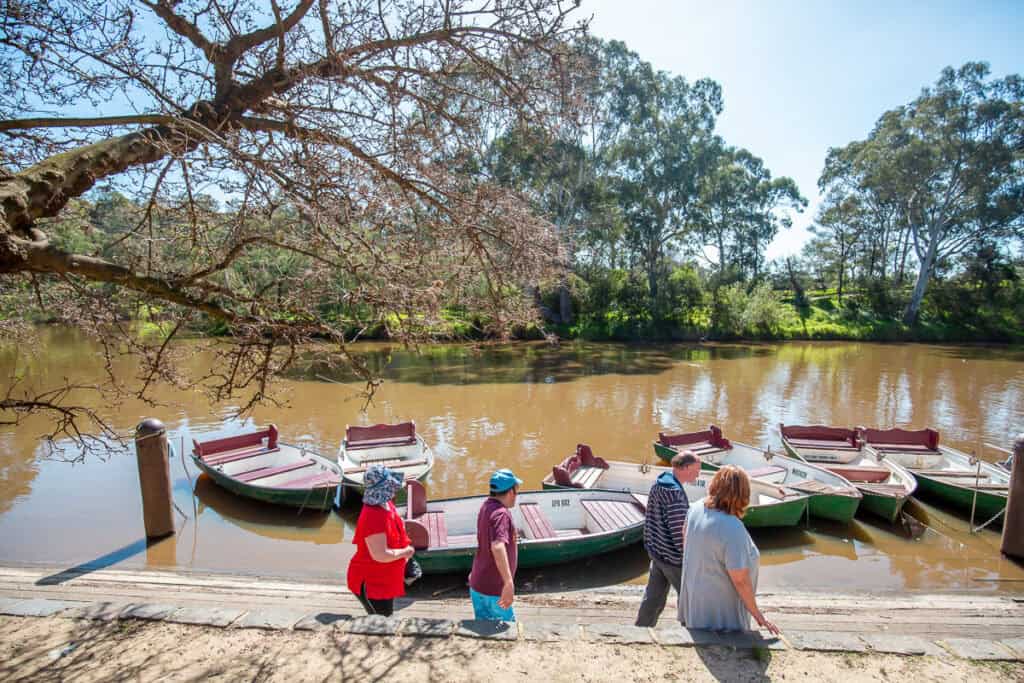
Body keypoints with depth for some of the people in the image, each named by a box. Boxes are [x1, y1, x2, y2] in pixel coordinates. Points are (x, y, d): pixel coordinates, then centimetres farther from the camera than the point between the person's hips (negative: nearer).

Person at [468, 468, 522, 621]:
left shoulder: (487, 506, 7)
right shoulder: (500, 513, -24)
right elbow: (497, 547, -41)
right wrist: (509, 583, -48)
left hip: (477, 585, 9)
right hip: (493, 589, -9)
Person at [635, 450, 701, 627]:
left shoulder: (660, 482, 6)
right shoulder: (674, 491, -25)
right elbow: (679, 530, -24)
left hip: (657, 552, 9)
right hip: (673, 556, -9)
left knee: (653, 598, 18)